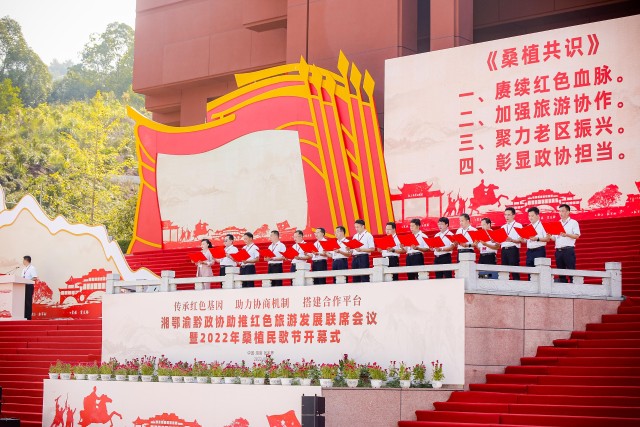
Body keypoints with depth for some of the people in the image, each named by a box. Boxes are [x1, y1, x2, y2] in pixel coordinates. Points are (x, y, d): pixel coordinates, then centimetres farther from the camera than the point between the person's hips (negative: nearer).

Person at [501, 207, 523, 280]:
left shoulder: (518, 226, 3)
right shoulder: (503, 227, 19)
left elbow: (520, 240, -7)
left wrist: (511, 240, -23)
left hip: (513, 249, -5)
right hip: (504, 249, 5)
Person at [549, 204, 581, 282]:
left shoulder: (573, 223, 3)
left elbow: (577, 236, -7)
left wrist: (566, 235, -22)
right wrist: (550, 237, -2)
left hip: (568, 249, -5)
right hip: (558, 250, 6)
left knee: (571, 270, -10)